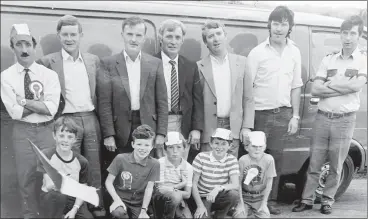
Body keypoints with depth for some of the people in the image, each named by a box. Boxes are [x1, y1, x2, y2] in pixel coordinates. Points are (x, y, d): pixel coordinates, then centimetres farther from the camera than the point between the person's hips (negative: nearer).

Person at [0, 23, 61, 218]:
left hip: (47, 129, 0)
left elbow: (51, 109, -15)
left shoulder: (49, 74, -3)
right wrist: (40, 103, -11)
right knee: (26, 177, 9)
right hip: (22, 131, 0)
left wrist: (24, 101, -14)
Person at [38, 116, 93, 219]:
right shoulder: (46, 155, -10)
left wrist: (74, 209, -11)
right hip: (50, 200, -3)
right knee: (58, 195, -35)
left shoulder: (81, 161, -3)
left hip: (73, 200, 3)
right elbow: (48, 186, -16)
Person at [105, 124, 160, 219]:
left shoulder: (154, 164, -7)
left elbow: (149, 188, -6)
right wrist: (117, 199, -17)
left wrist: (143, 211, -12)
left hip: (139, 204, 2)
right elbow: (109, 182, -5)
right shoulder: (121, 159, -9)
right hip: (121, 199, -2)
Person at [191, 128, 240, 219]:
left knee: (234, 194, -30)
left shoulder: (232, 160, -6)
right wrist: (200, 206, -15)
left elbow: (236, 185, -17)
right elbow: (193, 183, -7)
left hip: (221, 198, 2)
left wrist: (219, 188, -35)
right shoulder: (201, 157, -9)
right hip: (203, 198, -2)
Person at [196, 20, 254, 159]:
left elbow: (248, 98, 6)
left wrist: (246, 126, 0)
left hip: (233, 128, 2)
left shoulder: (241, 62, 5)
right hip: (208, 129, -1)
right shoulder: (199, 67, -1)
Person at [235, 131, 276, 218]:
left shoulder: (269, 159, -14)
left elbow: (269, 182, -7)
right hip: (244, 196, -1)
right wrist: (241, 203, -12)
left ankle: (255, 211, 15)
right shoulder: (243, 160, -16)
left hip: (259, 197, 1)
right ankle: (248, 210, 12)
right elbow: (239, 182, -10)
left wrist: (264, 203, -6)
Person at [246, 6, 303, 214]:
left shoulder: (294, 52, 7)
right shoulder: (258, 52, -5)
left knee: (276, 158, 10)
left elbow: (296, 86, 11)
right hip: (261, 114, -3)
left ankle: (271, 200, 22)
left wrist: (295, 116, 6)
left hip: (284, 114, 4)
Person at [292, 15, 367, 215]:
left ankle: (327, 200, 24)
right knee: (314, 163, 7)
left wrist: (330, 83, -8)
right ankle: (307, 199, 18)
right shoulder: (328, 59, 6)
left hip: (344, 120, -2)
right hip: (322, 117, 2)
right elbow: (315, 90, -2)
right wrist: (344, 86, -10)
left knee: (336, 166, 9)